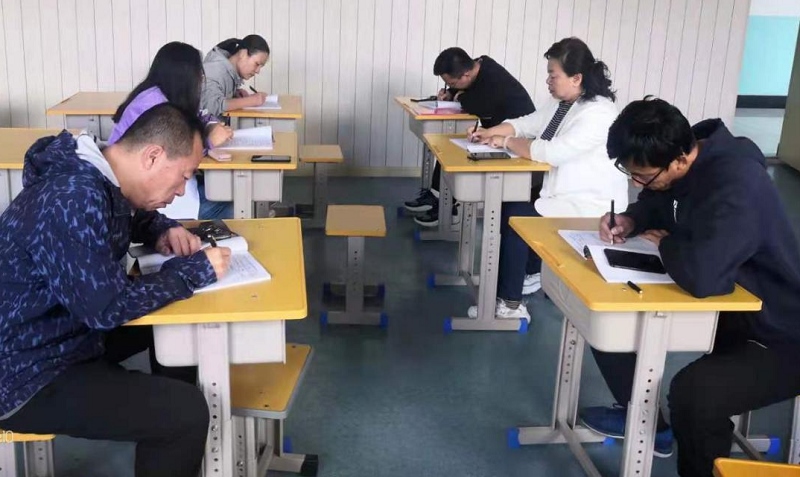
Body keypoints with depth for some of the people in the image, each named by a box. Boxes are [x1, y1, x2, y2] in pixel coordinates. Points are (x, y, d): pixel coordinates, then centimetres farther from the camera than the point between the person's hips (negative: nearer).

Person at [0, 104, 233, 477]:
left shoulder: (95, 178, 1)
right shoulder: (72, 200, -29)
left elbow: (130, 217, 23)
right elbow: (108, 308, -30)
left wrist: (163, 231, 2)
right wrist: (194, 270, -20)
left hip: (63, 333, 10)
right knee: (185, 411, -21)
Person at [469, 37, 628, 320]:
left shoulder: (597, 114, -24)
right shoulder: (563, 104, 7)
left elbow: (552, 152, -30)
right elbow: (528, 123, 15)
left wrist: (507, 142, -18)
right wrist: (491, 132, -3)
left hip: (589, 207, -10)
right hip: (563, 194, 10)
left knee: (516, 218, -17)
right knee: (508, 205, 5)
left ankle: (510, 304, -7)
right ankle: (531, 273, 23)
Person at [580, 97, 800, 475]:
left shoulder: (738, 185, -33)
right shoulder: (676, 162, -7)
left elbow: (702, 275, -45)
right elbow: (653, 205, 17)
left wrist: (665, 243, -23)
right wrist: (630, 221, -7)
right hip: (721, 302, 9)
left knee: (692, 394, -34)